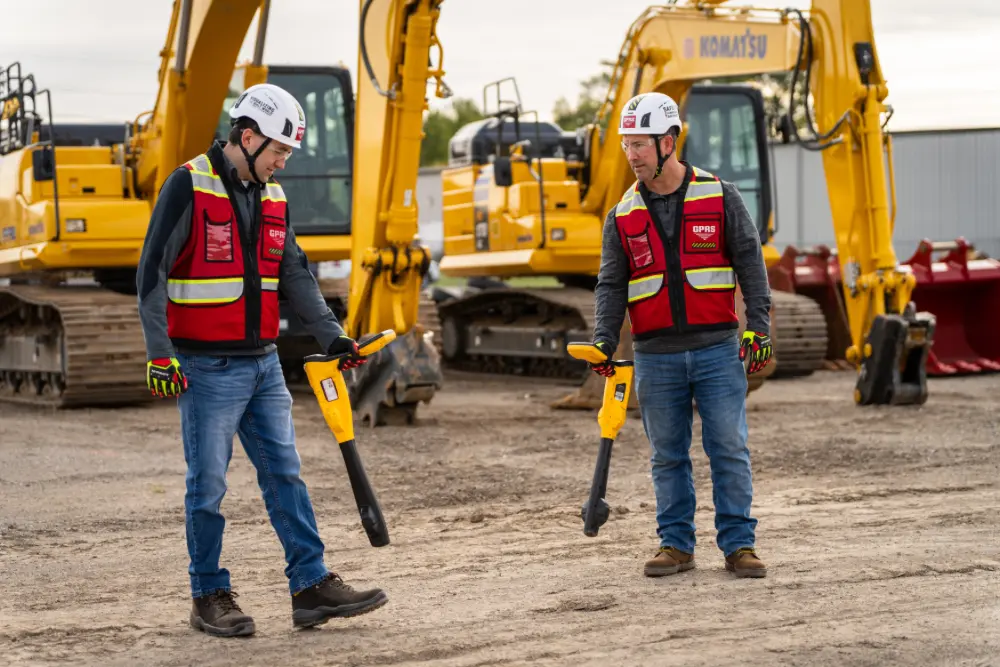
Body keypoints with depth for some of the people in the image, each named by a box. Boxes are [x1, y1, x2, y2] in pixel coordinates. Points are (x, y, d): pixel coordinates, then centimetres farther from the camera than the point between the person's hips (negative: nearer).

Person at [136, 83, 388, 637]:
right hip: (207, 368, -6)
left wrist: (332, 337, 6)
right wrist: (159, 353, -19)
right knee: (208, 483, 1)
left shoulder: (273, 197, 11)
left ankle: (312, 586, 6)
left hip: (263, 363, 7)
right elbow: (152, 273, -13)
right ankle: (209, 596, 11)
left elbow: (295, 275, 15)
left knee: (285, 473, 4)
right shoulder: (189, 186, -11)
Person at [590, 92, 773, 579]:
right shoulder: (624, 215, 8)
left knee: (729, 449, -2)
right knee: (668, 456, 7)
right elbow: (611, 284, 7)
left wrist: (757, 325, -7)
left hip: (718, 349, -2)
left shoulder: (719, 196, 2)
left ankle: (738, 544, 5)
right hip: (656, 356, 2)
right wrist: (604, 339, -7)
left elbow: (750, 261, 2)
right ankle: (675, 544, 15)